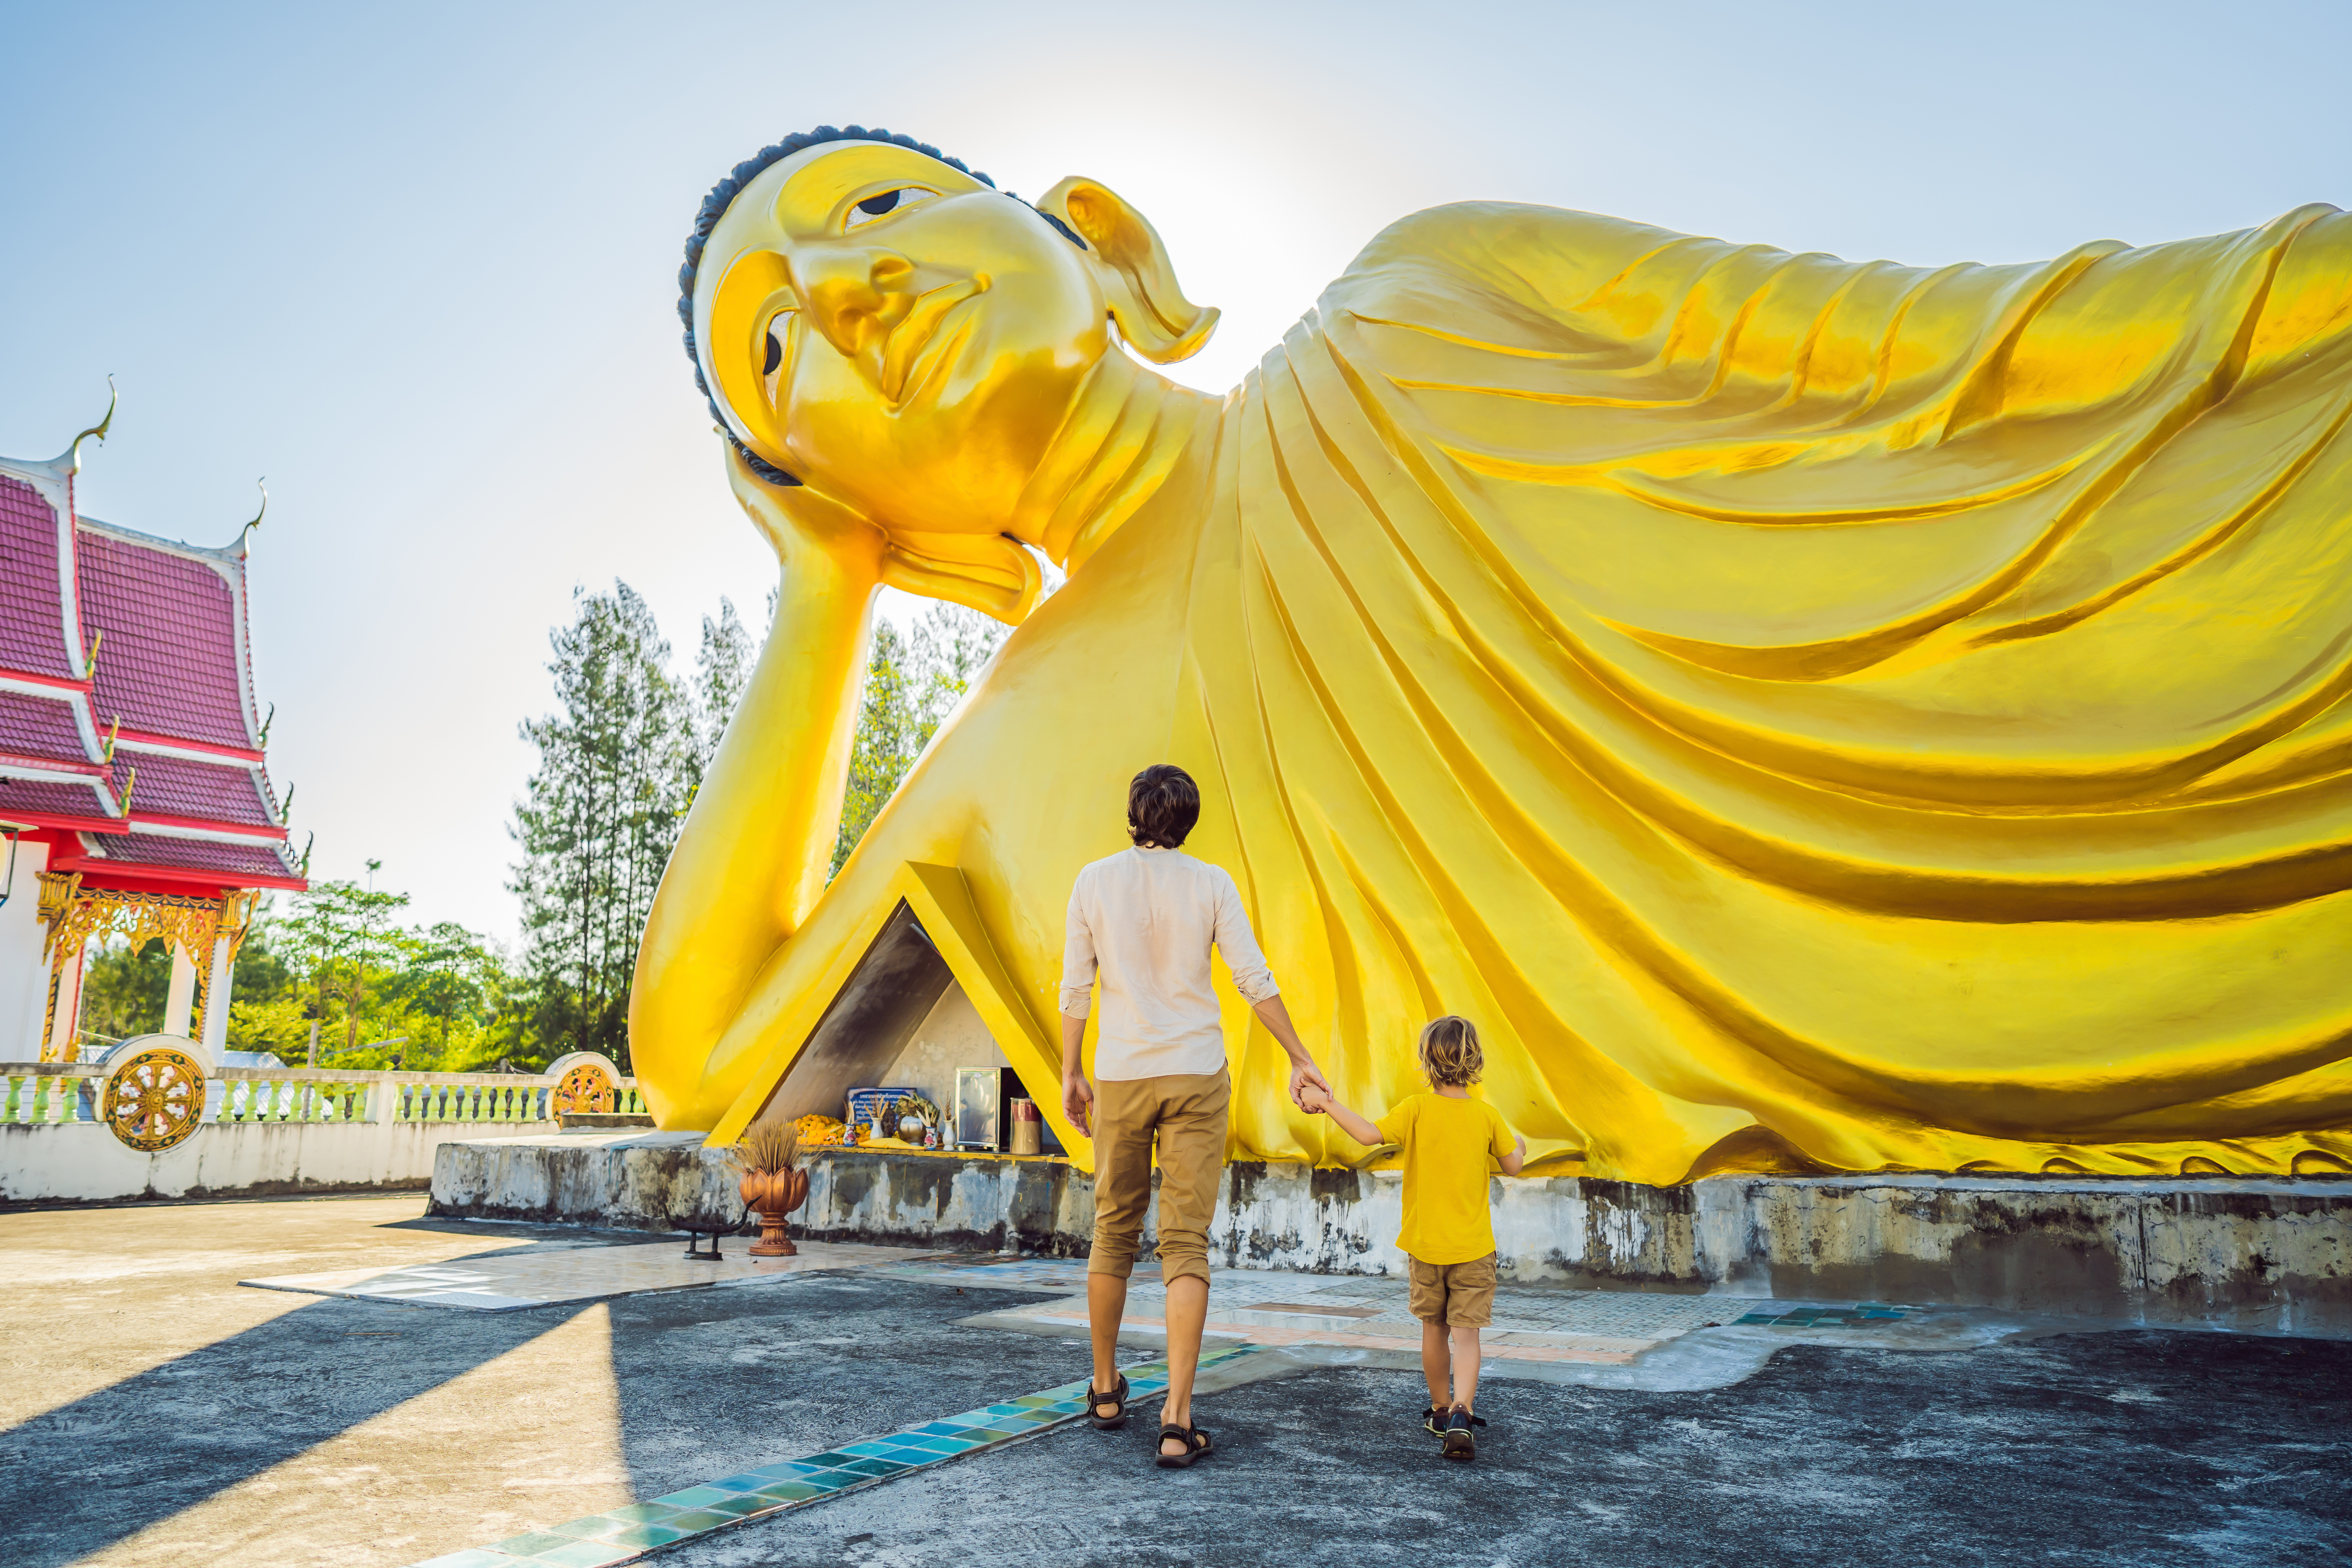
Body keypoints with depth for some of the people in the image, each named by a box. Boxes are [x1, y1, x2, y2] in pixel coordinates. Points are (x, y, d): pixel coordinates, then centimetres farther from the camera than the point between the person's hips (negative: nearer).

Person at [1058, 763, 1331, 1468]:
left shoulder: (1096, 881, 0)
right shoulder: (1210, 883, -1)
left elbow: (1075, 988, 1)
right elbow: (1255, 979, -3)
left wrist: (1070, 1073, 11)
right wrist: (1300, 1060, 6)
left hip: (1120, 1076, 1)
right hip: (1195, 1076, -1)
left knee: (1113, 1233, 16)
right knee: (1186, 1246, 0)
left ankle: (1105, 1389, 30)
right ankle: (1177, 1419, -4)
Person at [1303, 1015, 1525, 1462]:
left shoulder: (1417, 1109, -11)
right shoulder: (1488, 1116, -5)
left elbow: (1369, 1134, -23)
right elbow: (1514, 1166, 5)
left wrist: (1327, 1104, -15)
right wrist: (1520, 1145, 27)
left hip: (1426, 1244, 0)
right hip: (1473, 1245, 0)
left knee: (1434, 1329, 17)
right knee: (1465, 1333, -1)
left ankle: (1441, 1410, 31)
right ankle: (1462, 1413, -20)